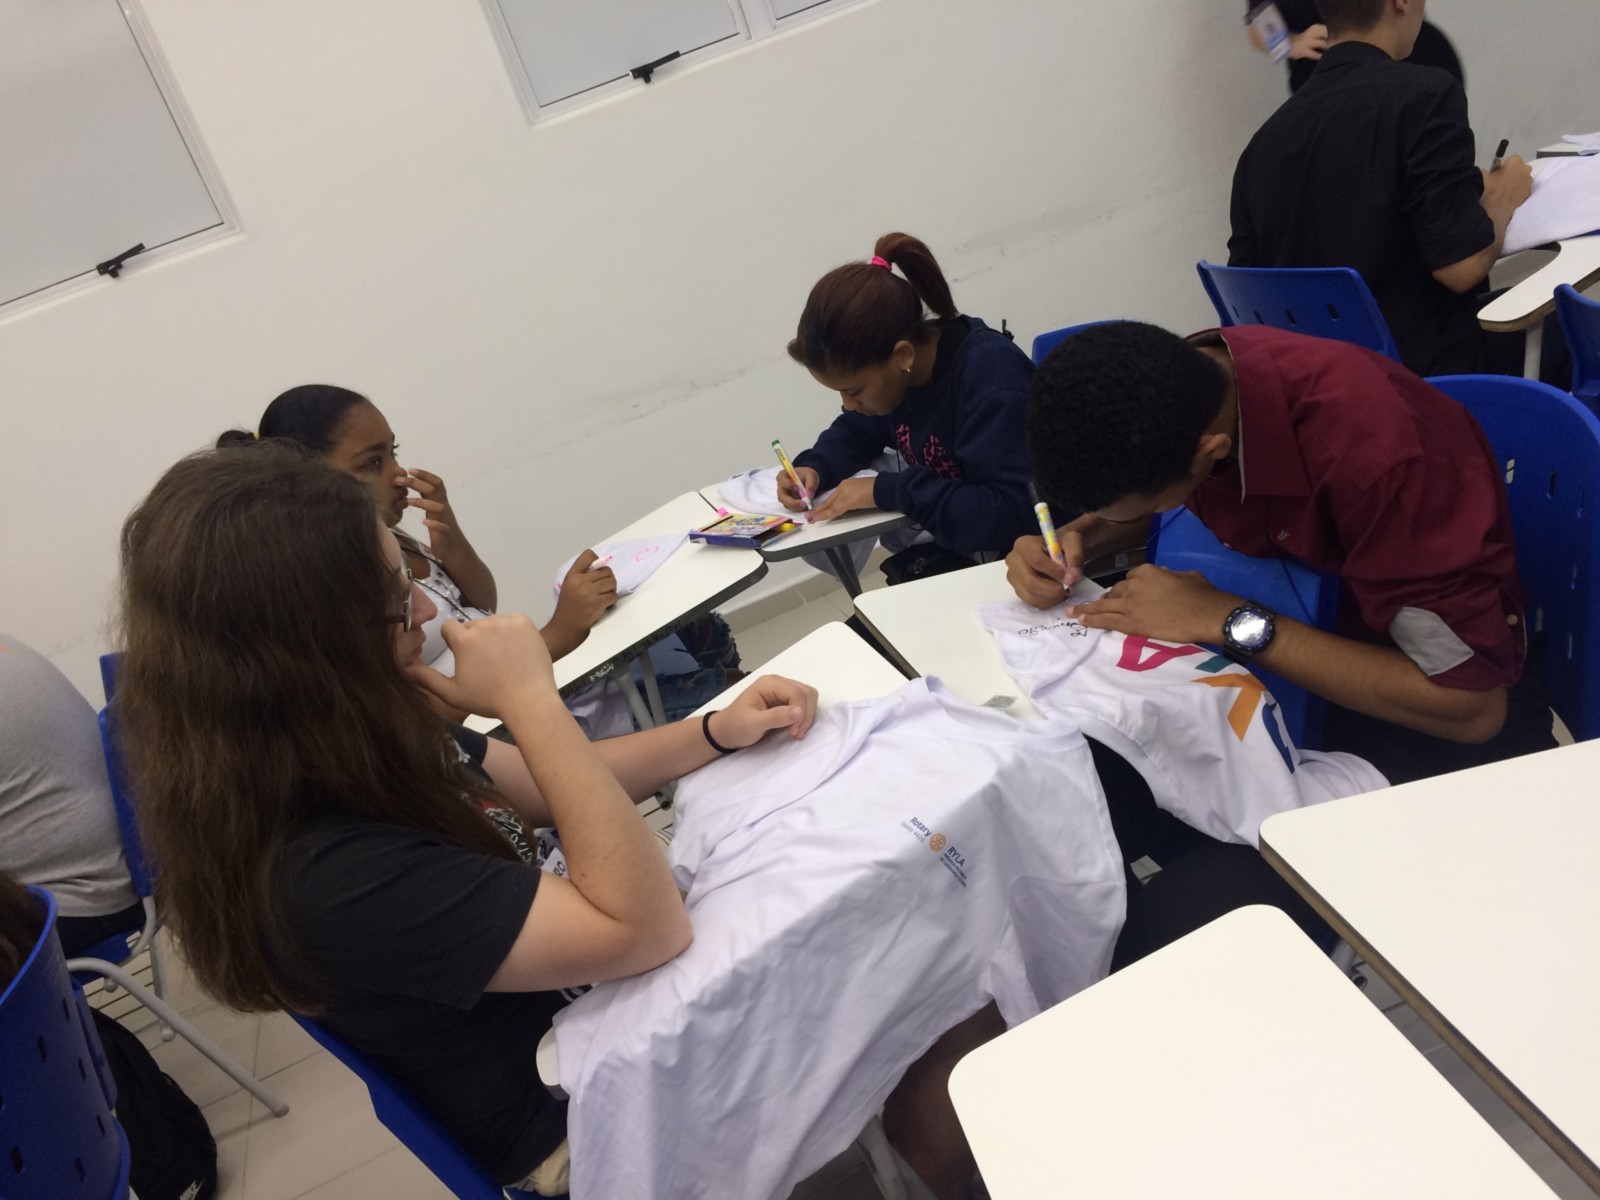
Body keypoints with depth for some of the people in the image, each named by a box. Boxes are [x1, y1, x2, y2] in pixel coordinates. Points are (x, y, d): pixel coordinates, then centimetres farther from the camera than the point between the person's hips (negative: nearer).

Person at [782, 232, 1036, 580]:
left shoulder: (989, 374, -26)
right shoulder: (895, 371, -4)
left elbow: (1009, 514, -33)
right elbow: (856, 431, 16)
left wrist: (888, 491, -28)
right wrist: (815, 466, -5)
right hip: (943, 557, 7)